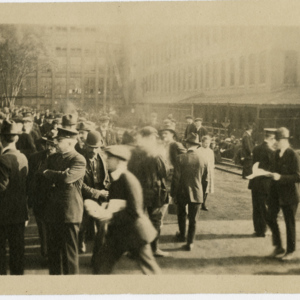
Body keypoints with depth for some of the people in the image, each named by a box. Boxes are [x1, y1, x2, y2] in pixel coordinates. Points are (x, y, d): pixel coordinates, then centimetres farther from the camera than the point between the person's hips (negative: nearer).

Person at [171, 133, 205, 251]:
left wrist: (173, 194, -2)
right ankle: (190, 243, 11)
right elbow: (201, 176, 7)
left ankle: (182, 235, 39)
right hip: (196, 193, 0)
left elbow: (176, 178, -11)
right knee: (193, 219, 8)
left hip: (182, 192, 0)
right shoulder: (201, 159, -8)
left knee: (181, 214, 24)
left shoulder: (181, 158, -14)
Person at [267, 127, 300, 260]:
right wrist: (272, 175, 2)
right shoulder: (277, 153, 7)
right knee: (270, 218, 5)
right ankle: (278, 247, 22)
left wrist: (280, 177, -26)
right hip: (276, 192, 7)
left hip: (289, 194, -7)